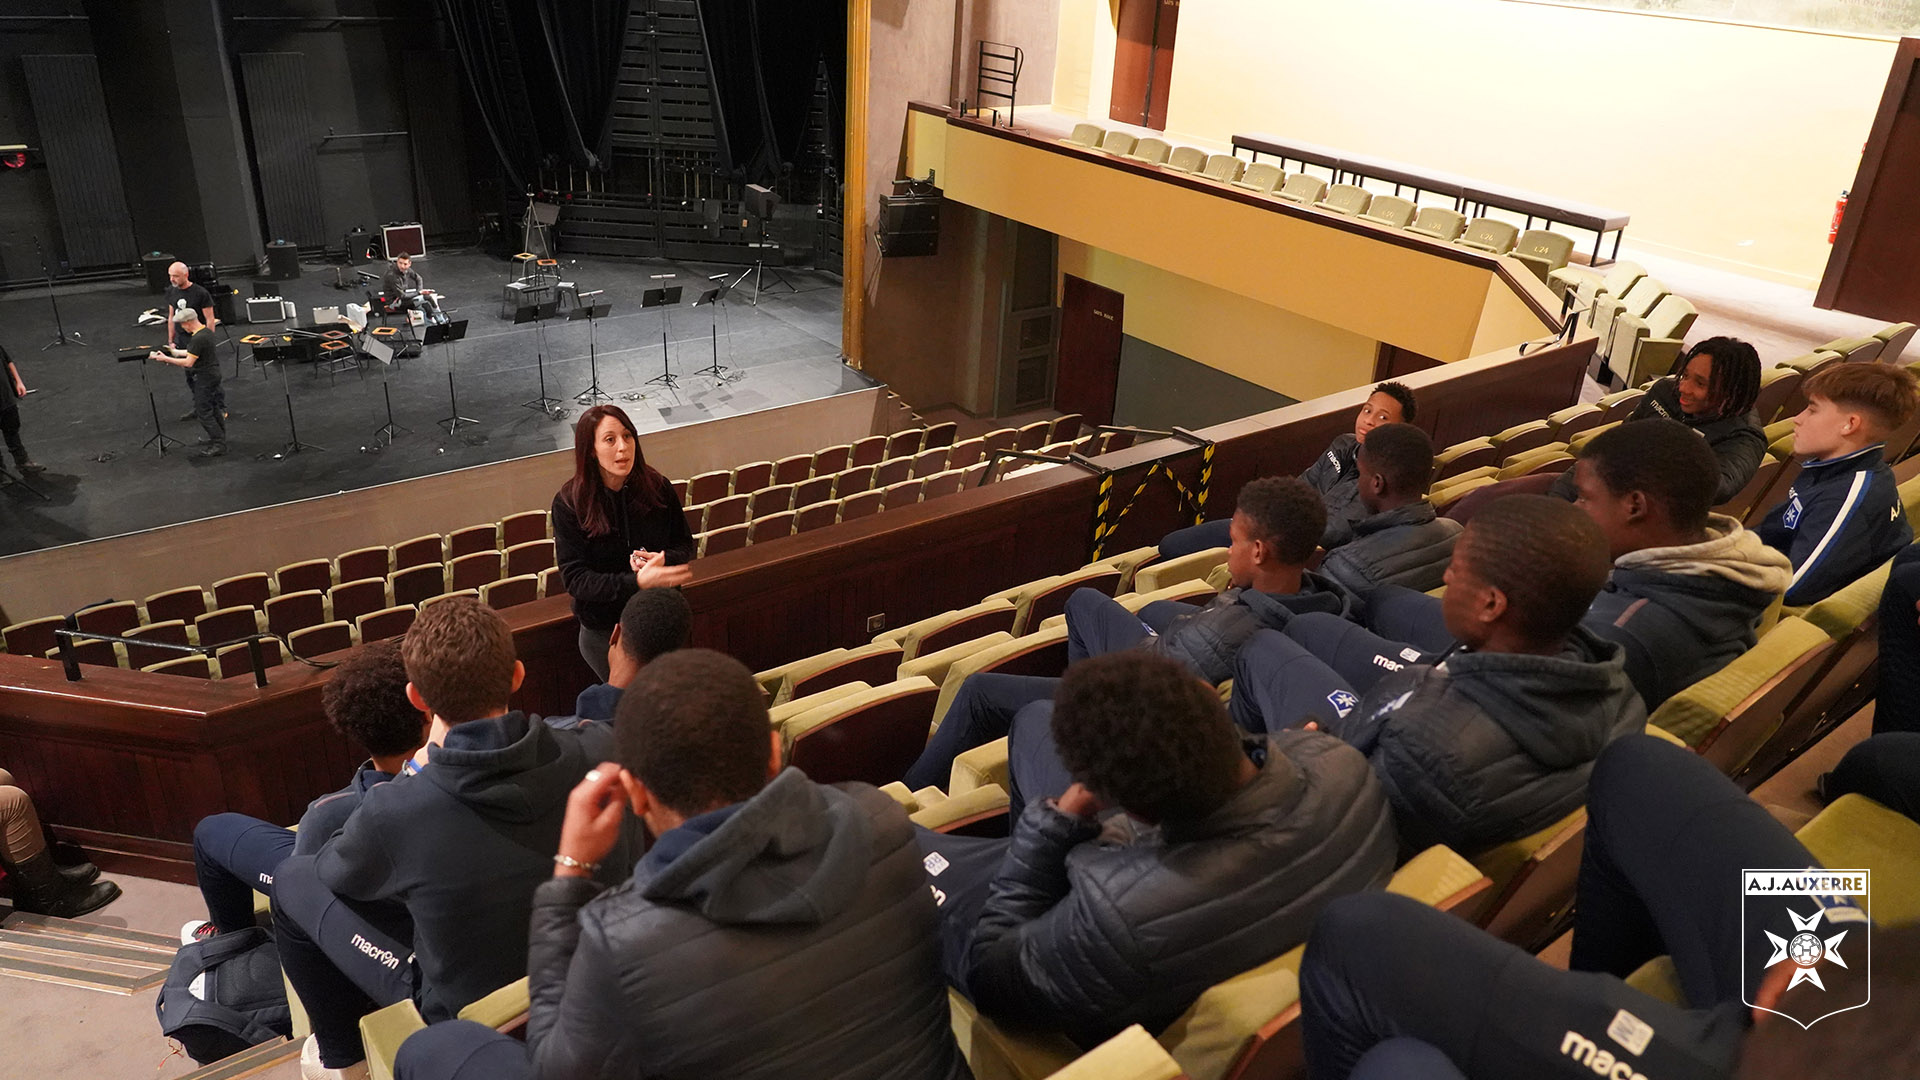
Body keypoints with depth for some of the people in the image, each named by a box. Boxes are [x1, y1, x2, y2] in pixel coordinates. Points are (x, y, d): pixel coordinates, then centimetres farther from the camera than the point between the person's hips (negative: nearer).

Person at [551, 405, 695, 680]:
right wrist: (637, 582, -35)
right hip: (603, 631, -2)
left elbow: (685, 545, 2)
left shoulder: (658, 487, -10)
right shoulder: (568, 503, -17)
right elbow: (575, 579, -21)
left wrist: (664, 559, -22)